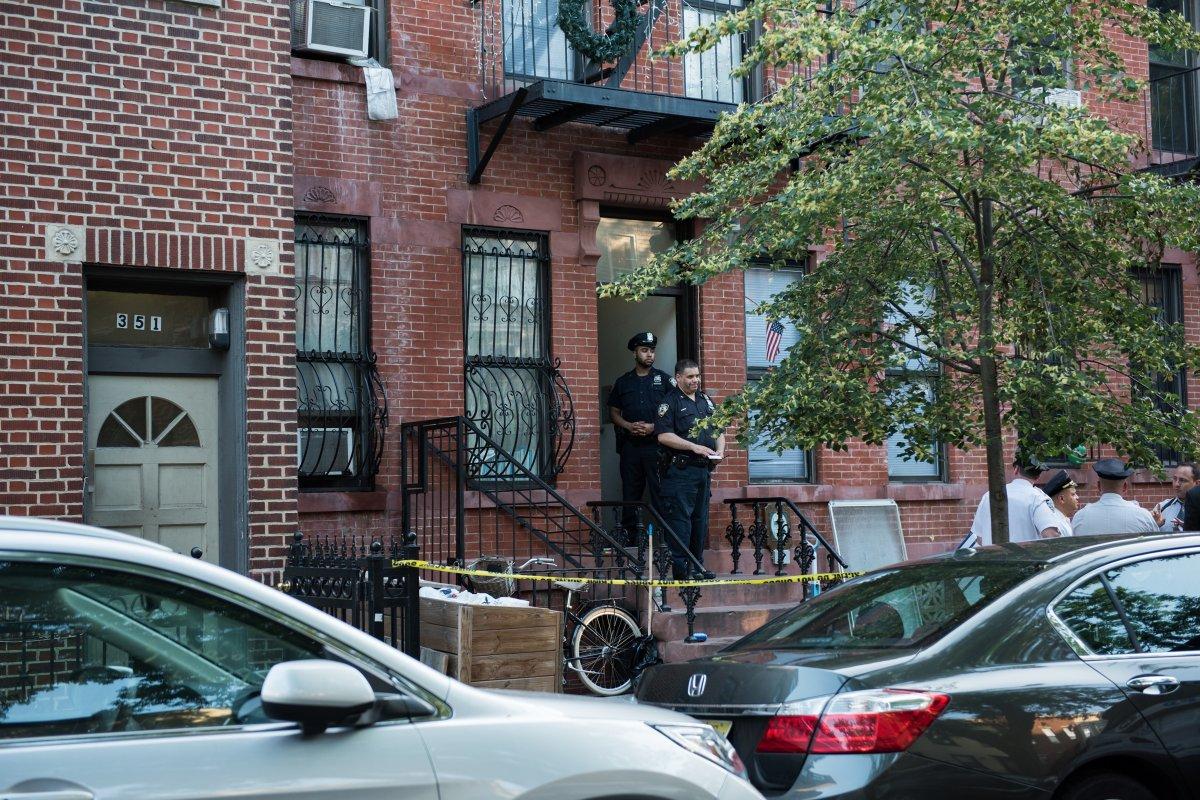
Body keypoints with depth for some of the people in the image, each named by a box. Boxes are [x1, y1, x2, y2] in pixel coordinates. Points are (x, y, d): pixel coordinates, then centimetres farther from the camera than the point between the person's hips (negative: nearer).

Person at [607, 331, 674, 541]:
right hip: (630, 444, 3)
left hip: (656, 443, -3)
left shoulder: (663, 379, 6)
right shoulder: (623, 382, 13)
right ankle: (629, 534, 11)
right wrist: (629, 426, -4)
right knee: (630, 492, 5)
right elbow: (613, 412, 15)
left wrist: (653, 426, -11)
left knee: (659, 491, -6)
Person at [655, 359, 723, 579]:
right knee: (680, 518, -7)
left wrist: (719, 449, 3)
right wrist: (694, 447, -19)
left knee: (700, 518, 11)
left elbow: (719, 430, 23)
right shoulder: (670, 402, -5)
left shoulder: (706, 401, 17)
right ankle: (680, 568, -5)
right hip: (680, 470, -7)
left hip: (704, 469, 7)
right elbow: (664, 436, -15)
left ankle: (698, 565, 19)